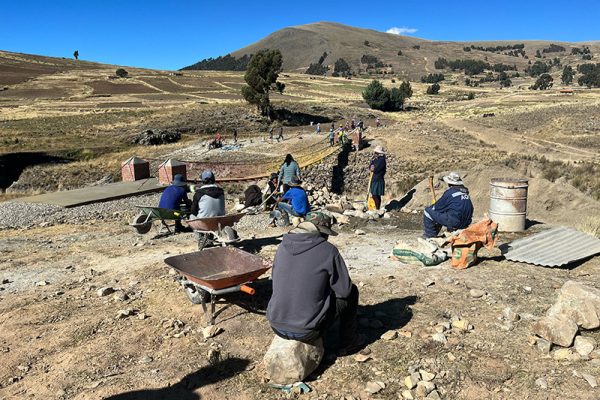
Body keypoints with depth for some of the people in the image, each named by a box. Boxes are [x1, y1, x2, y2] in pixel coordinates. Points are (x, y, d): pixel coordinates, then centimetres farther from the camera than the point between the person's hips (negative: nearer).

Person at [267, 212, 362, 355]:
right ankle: (348, 342, 27)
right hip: (307, 332, -5)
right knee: (351, 291, 14)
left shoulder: (283, 246, 3)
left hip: (276, 327, 6)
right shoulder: (328, 251, -12)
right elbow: (344, 290, -6)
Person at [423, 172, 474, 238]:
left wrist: (432, 207, 21)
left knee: (428, 211, 1)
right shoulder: (465, 192, 11)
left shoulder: (449, 192, -10)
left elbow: (437, 207, -3)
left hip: (454, 223, -8)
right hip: (466, 224, 8)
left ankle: (430, 236, 6)